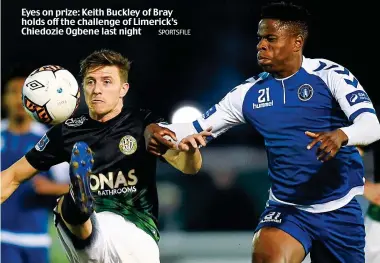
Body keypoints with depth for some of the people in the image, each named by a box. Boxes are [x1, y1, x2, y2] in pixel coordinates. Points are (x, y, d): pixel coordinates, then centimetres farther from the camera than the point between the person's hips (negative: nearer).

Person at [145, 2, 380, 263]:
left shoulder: (329, 75, -8)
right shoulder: (250, 93, 3)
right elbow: (196, 129, 5)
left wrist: (342, 135, -42)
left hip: (339, 209, -1)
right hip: (287, 209, 1)